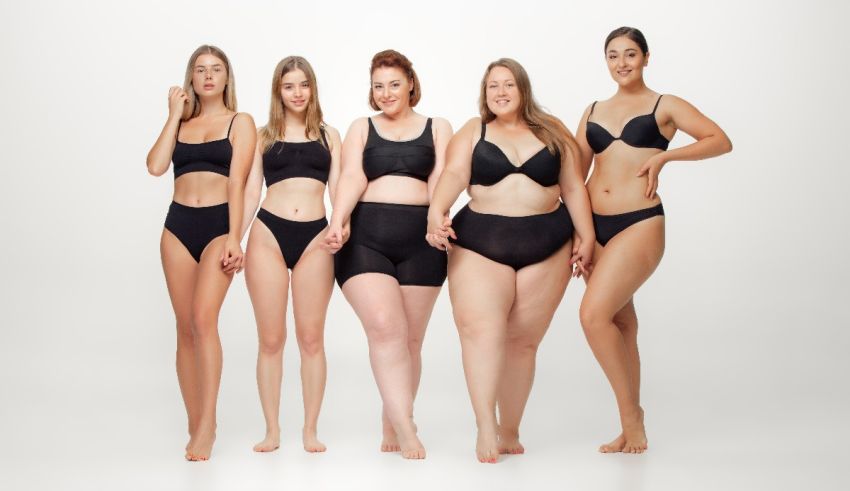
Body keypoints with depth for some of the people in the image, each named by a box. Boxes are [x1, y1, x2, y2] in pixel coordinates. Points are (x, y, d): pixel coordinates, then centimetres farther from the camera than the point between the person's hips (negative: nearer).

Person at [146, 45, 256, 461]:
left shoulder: (240, 122, 5)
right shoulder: (181, 123, 16)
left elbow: (237, 182, -5)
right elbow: (155, 166, -2)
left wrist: (234, 237, -14)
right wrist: (174, 116, 3)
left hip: (218, 225, -4)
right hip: (178, 226, 4)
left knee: (204, 319, -20)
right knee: (185, 328, 4)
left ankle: (207, 425, -17)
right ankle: (195, 425, 12)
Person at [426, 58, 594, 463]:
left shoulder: (553, 132, 13)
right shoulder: (472, 132, 10)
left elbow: (573, 189, 12)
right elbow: (454, 174, -7)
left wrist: (587, 238, 5)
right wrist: (436, 211, -26)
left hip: (546, 247, 1)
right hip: (481, 244, -1)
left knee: (523, 340, 1)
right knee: (481, 329, -19)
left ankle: (510, 432, 10)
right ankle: (486, 428, -20)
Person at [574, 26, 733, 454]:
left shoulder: (664, 106, 3)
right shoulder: (593, 111, 15)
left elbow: (721, 141, -3)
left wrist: (664, 156, -13)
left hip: (639, 224, -5)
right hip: (595, 226, 5)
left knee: (594, 315, -19)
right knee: (621, 325, 10)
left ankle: (630, 411, -1)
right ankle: (630, 430, 19)